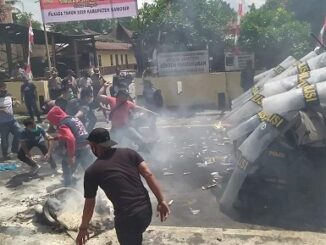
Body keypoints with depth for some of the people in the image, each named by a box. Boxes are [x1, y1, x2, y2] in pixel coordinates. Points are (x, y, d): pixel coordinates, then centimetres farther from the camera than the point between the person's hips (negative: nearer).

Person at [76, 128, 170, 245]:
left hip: (126, 217, -4)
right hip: (146, 210, 5)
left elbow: (89, 204, 7)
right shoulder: (128, 153, 7)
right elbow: (148, 174, -2)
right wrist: (161, 201, 1)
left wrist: (83, 228, 21)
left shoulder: (92, 171, 0)